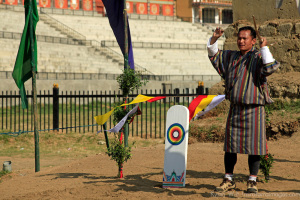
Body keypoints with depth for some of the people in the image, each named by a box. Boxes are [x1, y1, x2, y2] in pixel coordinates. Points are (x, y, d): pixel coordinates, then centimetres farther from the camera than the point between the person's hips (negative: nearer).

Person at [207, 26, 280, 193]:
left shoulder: (258, 57, -7)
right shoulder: (231, 57, 11)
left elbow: (271, 68, -26)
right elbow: (213, 54, 24)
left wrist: (264, 48, -25)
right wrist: (215, 38, 7)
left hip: (254, 110, -5)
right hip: (235, 109, 5)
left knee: (253, 147, 0)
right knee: (230, 146, 7)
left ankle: (252, 181, 11)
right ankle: (229, 180, 18)